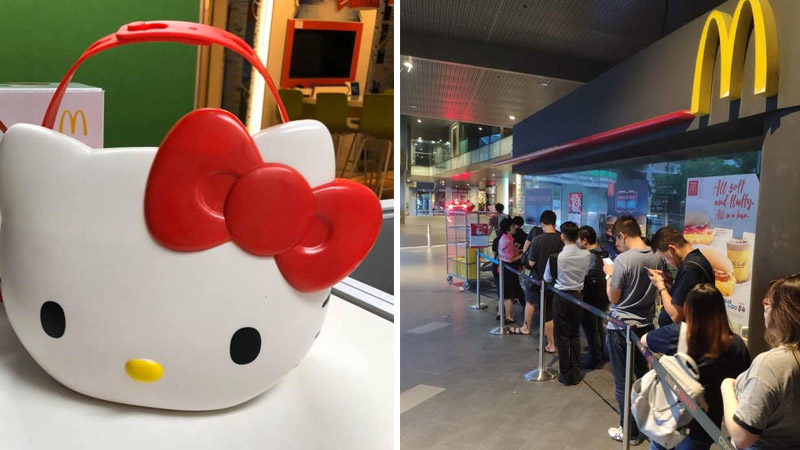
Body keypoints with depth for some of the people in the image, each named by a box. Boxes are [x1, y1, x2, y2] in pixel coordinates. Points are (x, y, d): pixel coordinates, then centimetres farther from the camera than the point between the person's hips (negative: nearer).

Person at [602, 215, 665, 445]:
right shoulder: (657, 257, -3)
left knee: (623, 382, 8)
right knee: (644, 377, 22)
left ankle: (630, 431, 21)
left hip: (621, 328, -6)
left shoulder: (623, 260, -22)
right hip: (646, 325, 6)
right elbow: (657, 290, 12)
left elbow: (613, 298, -15)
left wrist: (609, 274, 0)